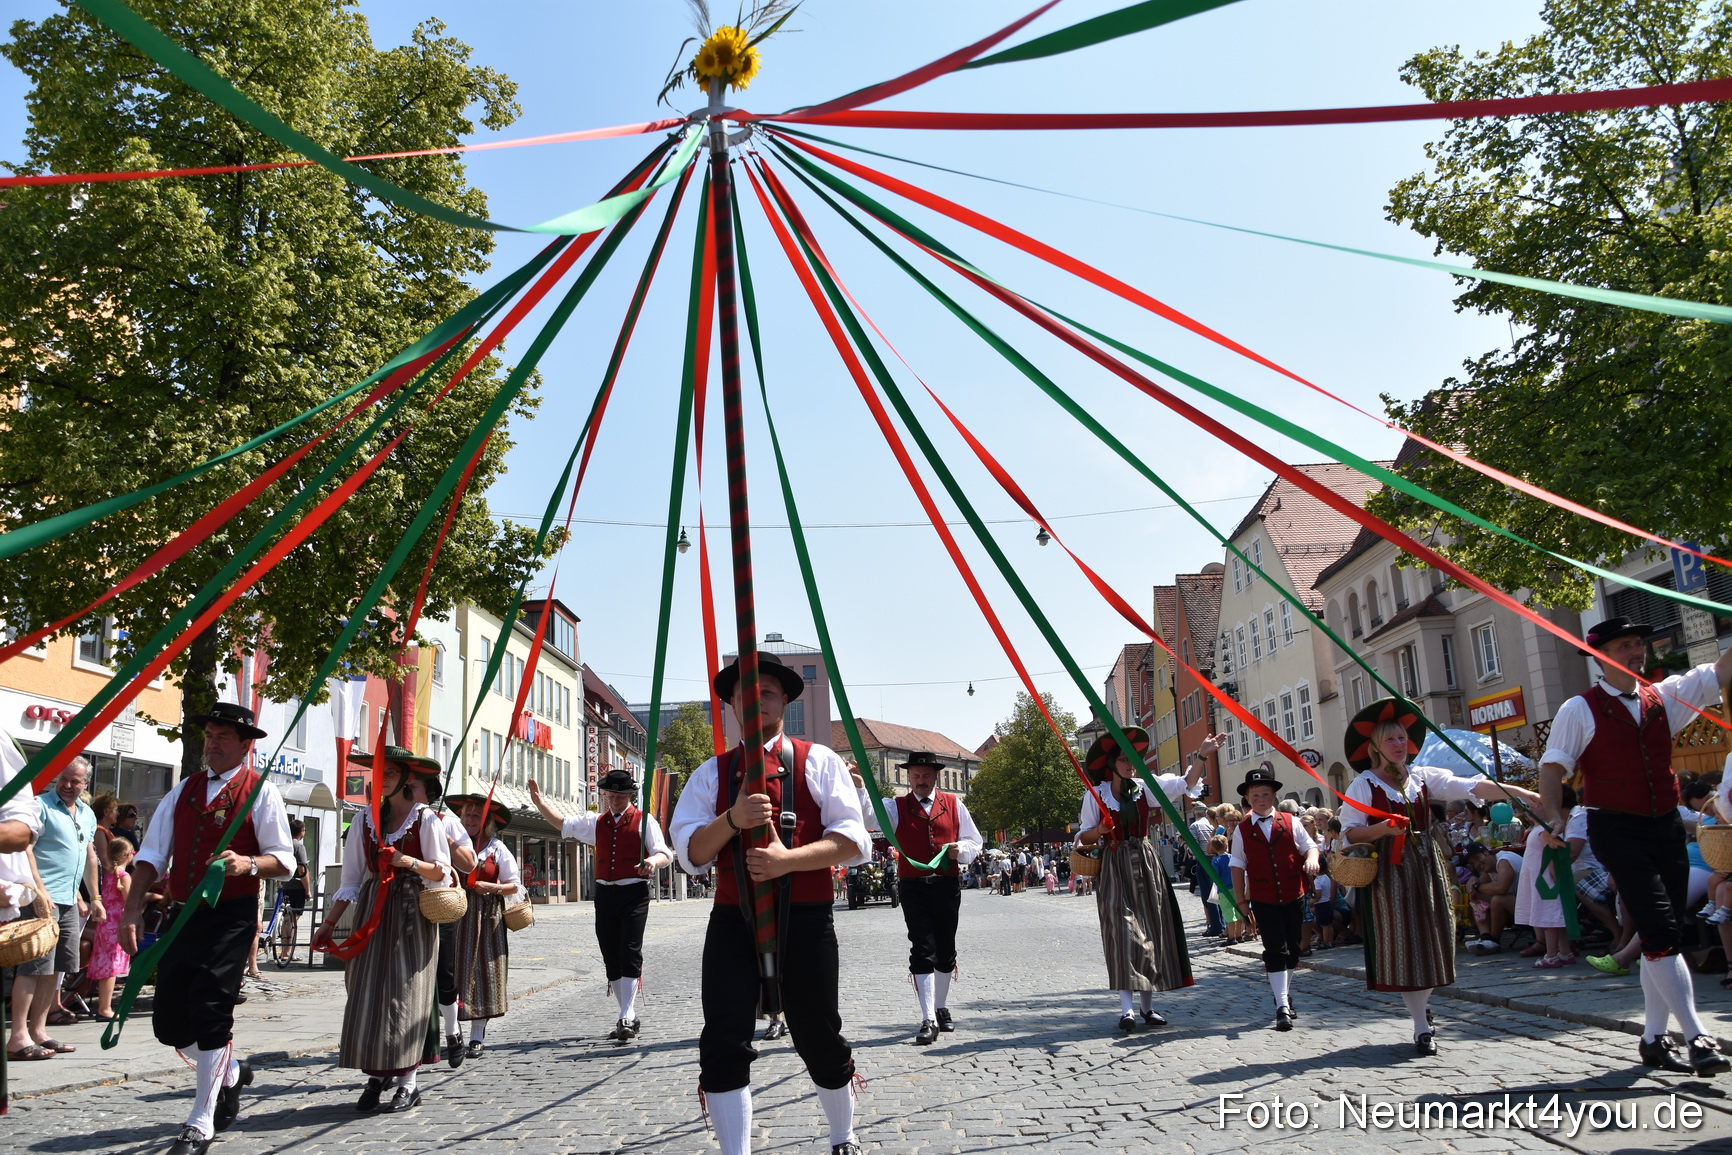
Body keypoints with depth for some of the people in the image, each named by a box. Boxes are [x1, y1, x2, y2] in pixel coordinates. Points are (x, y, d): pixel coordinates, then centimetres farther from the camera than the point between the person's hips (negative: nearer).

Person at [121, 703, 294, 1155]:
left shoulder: (260, 792, -2)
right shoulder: (183, 791, 13)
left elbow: (283, 860, -5)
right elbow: (152, 854, 9)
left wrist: (247, 864, -25)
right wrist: (133, 911, -1)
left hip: (230, 918, -6)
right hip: (182, 915, 6)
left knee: (210, 1014, -8)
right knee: (168, 1021, 8)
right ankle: (230, 1071, 34)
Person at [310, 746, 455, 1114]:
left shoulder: (425, 818, -2)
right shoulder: (365, 819, 9)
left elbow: (442, 872, -1)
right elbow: (351, 879, 11)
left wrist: (410, 862, -18)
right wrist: (329, 923, 6)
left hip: (411, 914, -4)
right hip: (372, 913, 4)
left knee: (405, 992, -5)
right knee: (367, 993, -1)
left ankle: (408, 1082, 1)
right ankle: (375, 1077, 9)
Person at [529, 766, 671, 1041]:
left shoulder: (644, 821, 2)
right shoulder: (596, 822, 18)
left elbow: (664, 853, -5)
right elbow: (562, 823, 24)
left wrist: (653, 861, -28)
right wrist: (539, 802, 12)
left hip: (634, 894, -5)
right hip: (605, 894, 6)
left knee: (630, 954, -13)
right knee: (611, 958, 7)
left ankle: (626, 1019, -14)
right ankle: (629, 1018, 16)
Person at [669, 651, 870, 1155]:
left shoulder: (818, 761, 5)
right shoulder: (712, 772, 11)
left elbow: (852, 841, -4)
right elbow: (690, 852, 2)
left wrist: (788, 858, -18)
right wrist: (732, 819, -17)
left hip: (805, 921, -1)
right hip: (732, 922, 2)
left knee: (819, 1038, 11)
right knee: (723, 1044, -8)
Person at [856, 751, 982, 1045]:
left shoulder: (954, 804, 9)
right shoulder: (897, 807, 4)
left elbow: (973, 842, 14)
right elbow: (870, 818, -15)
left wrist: (960, 849, -8)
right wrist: (859, 788, -31)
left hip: (947, 887, 2)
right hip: (913, 888, -2)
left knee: (946, 951, 12)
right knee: (923, 952, -9)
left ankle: (941, 1008, 29)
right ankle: (929, 1020, -10)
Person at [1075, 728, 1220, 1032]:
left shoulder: (1146, 788, 5)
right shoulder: (1095, 795, 0)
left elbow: (1186, 783, -4)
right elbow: (1084, 838, 3)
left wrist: (1202, 755, -16)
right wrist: (1100, 830, -18)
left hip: (1145, 865, 3)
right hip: (1114, 868, -3)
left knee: (1151, 932, 4)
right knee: (1122, 932, -11)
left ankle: (1149, 1006, 12)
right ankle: (1126, 1008, -13)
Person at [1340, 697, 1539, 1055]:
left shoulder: (1423, 778, 8)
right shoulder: (1364, 784, -2)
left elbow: (1473, 787, -3)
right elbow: (1350, 832, -7)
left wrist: (1520, 793, -15)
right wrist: (1384, 828, -25)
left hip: (1426, 865, 4)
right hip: (1388, 871, -4)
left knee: (1430, 937, 7)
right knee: (1402, 942, -5)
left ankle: (1421, 1002, 32)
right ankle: (1421, 1026, 0)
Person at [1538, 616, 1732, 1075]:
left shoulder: (1663, 697, 11)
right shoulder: (1580, 709, -4)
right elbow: (1553, 766, -8)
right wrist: (1553, 818, -20)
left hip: (1666, 827, 6)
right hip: (1618, 830, -6)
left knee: (1664, 936, 9)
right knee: (1660, 932, -13)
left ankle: (1654, 1038, 18)